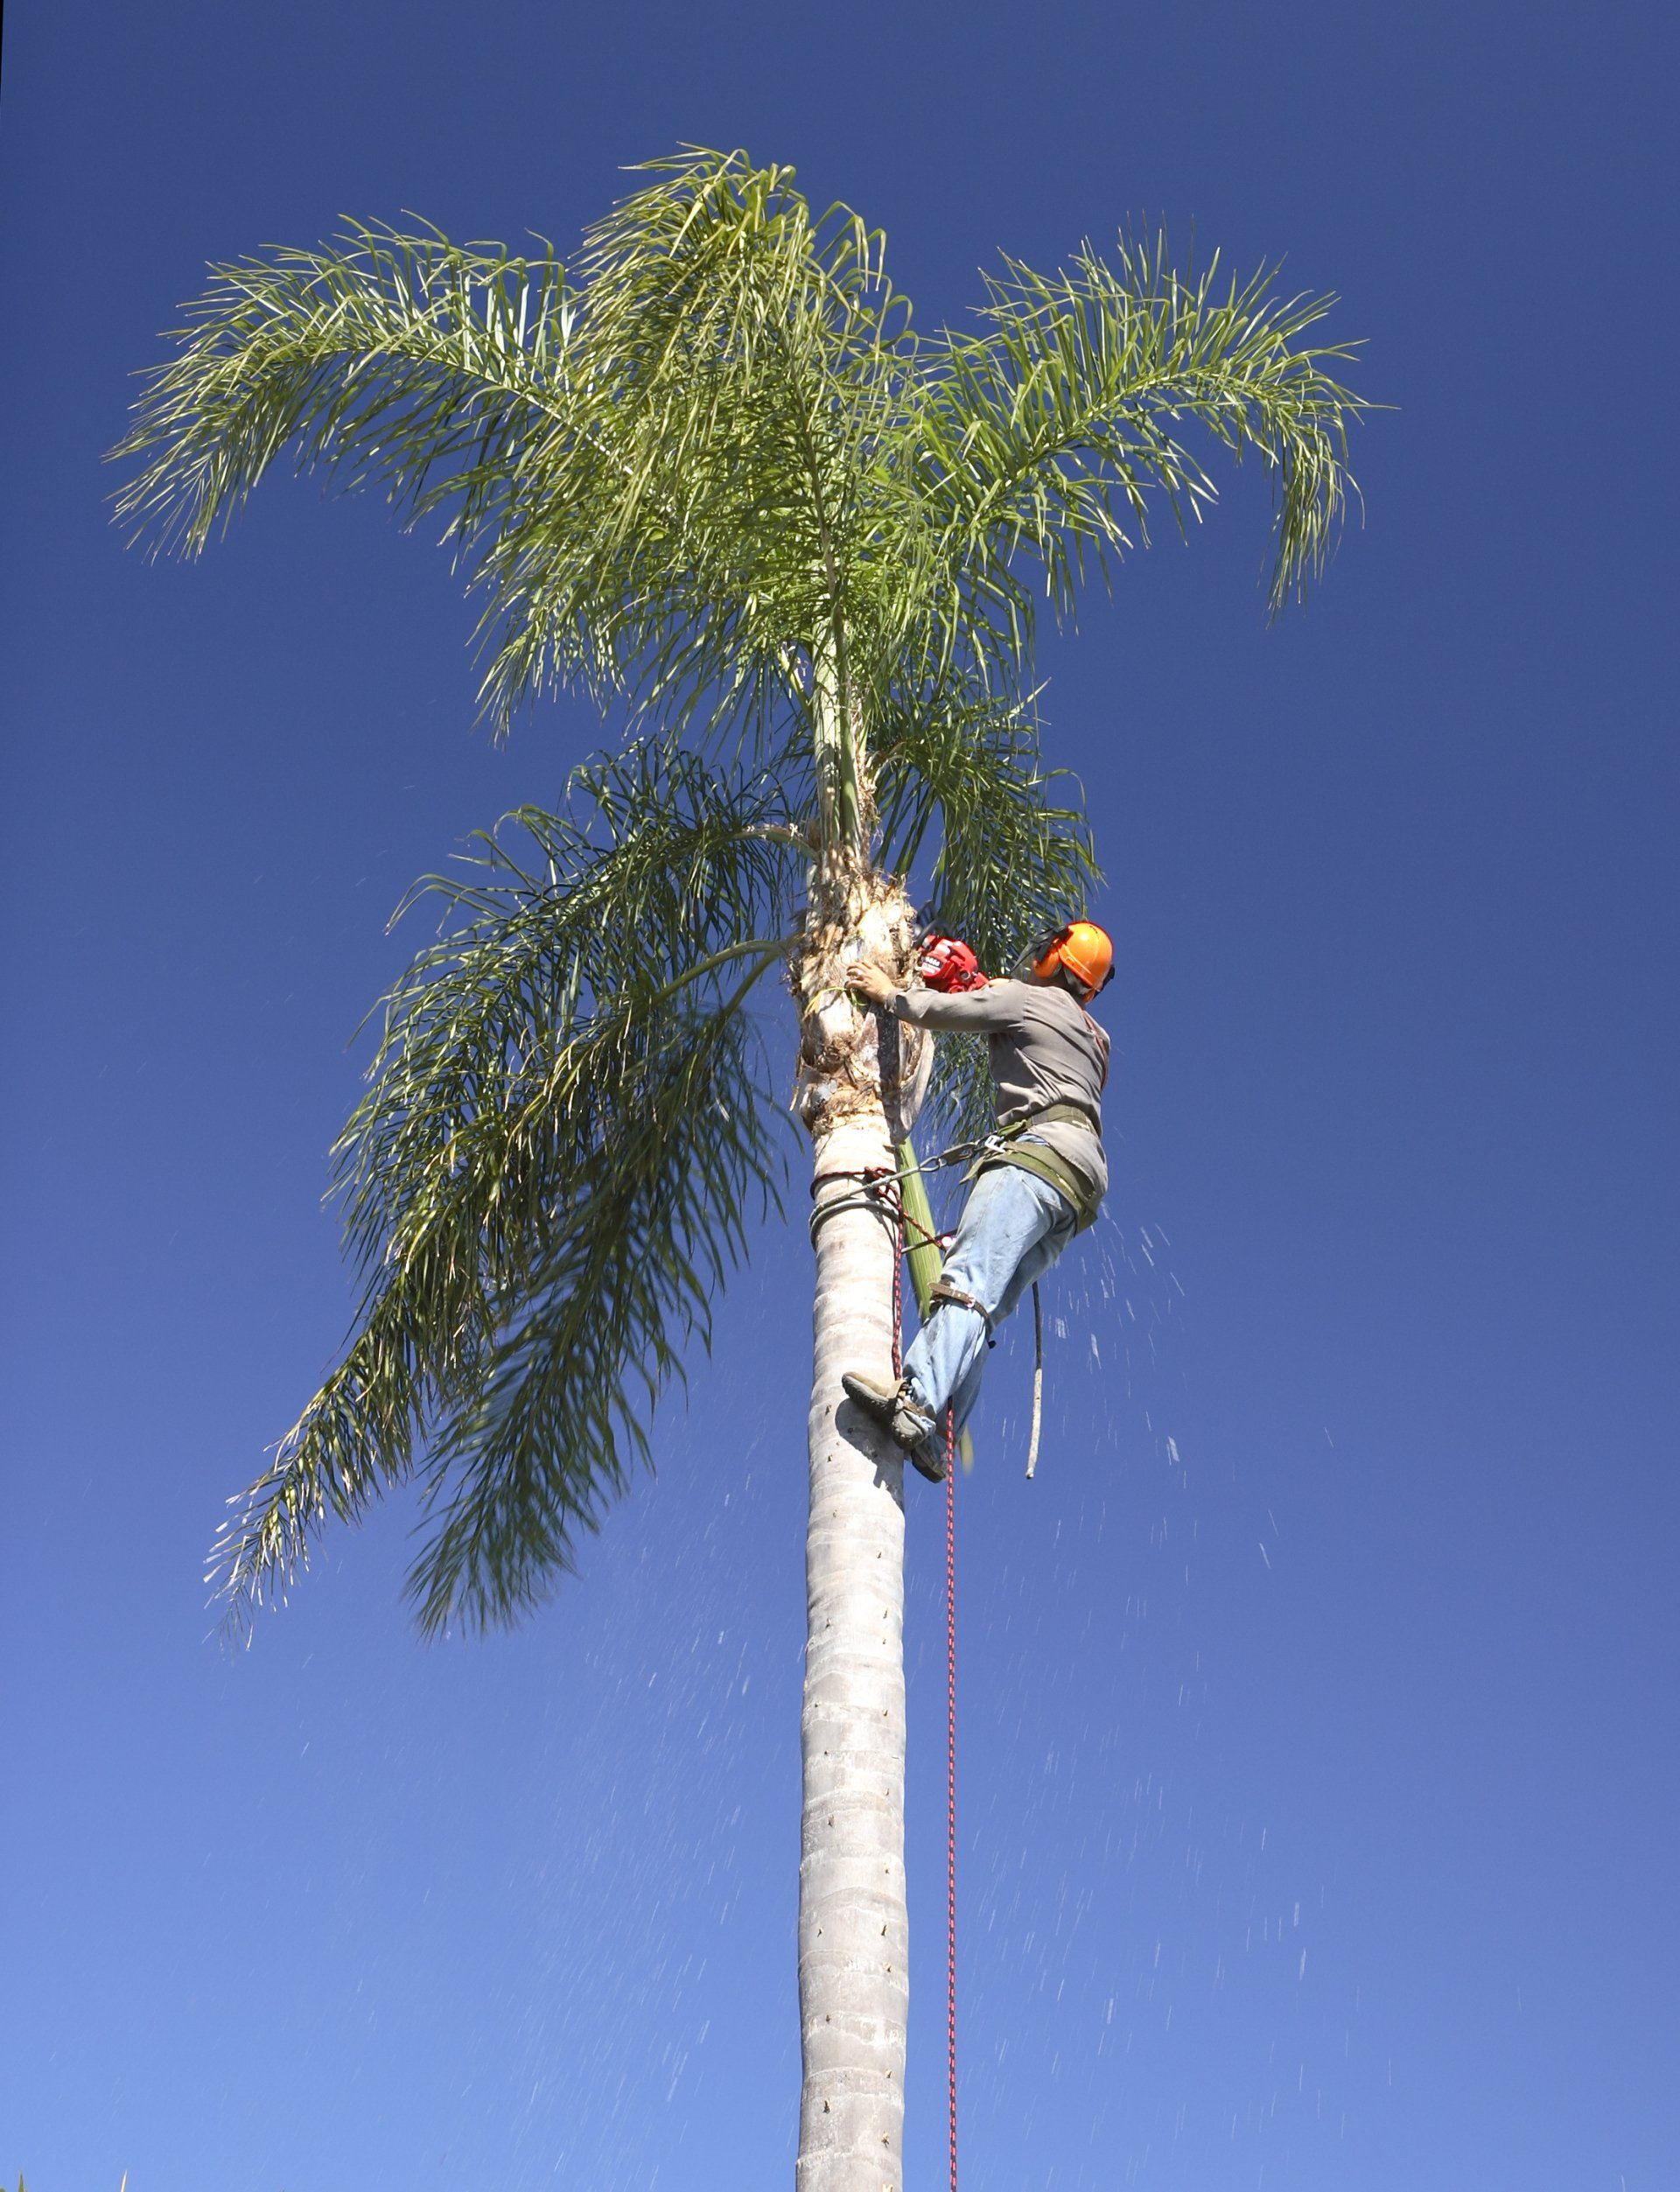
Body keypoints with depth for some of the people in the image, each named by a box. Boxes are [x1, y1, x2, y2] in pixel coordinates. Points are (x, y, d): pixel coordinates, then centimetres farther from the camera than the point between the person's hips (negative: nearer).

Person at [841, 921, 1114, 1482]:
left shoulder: (1027, 996, 10)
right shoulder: (1091, 1035, 35)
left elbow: (940, 1012, 10)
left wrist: (887, 992, 26)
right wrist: (981, 988, 58)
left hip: (1041, 1146, -9)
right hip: (1078, 1183, 9)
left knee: (970, 1281, -28)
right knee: (985, 1306, -4)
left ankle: (917, 1403, -47)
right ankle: (935, 1437, -19)